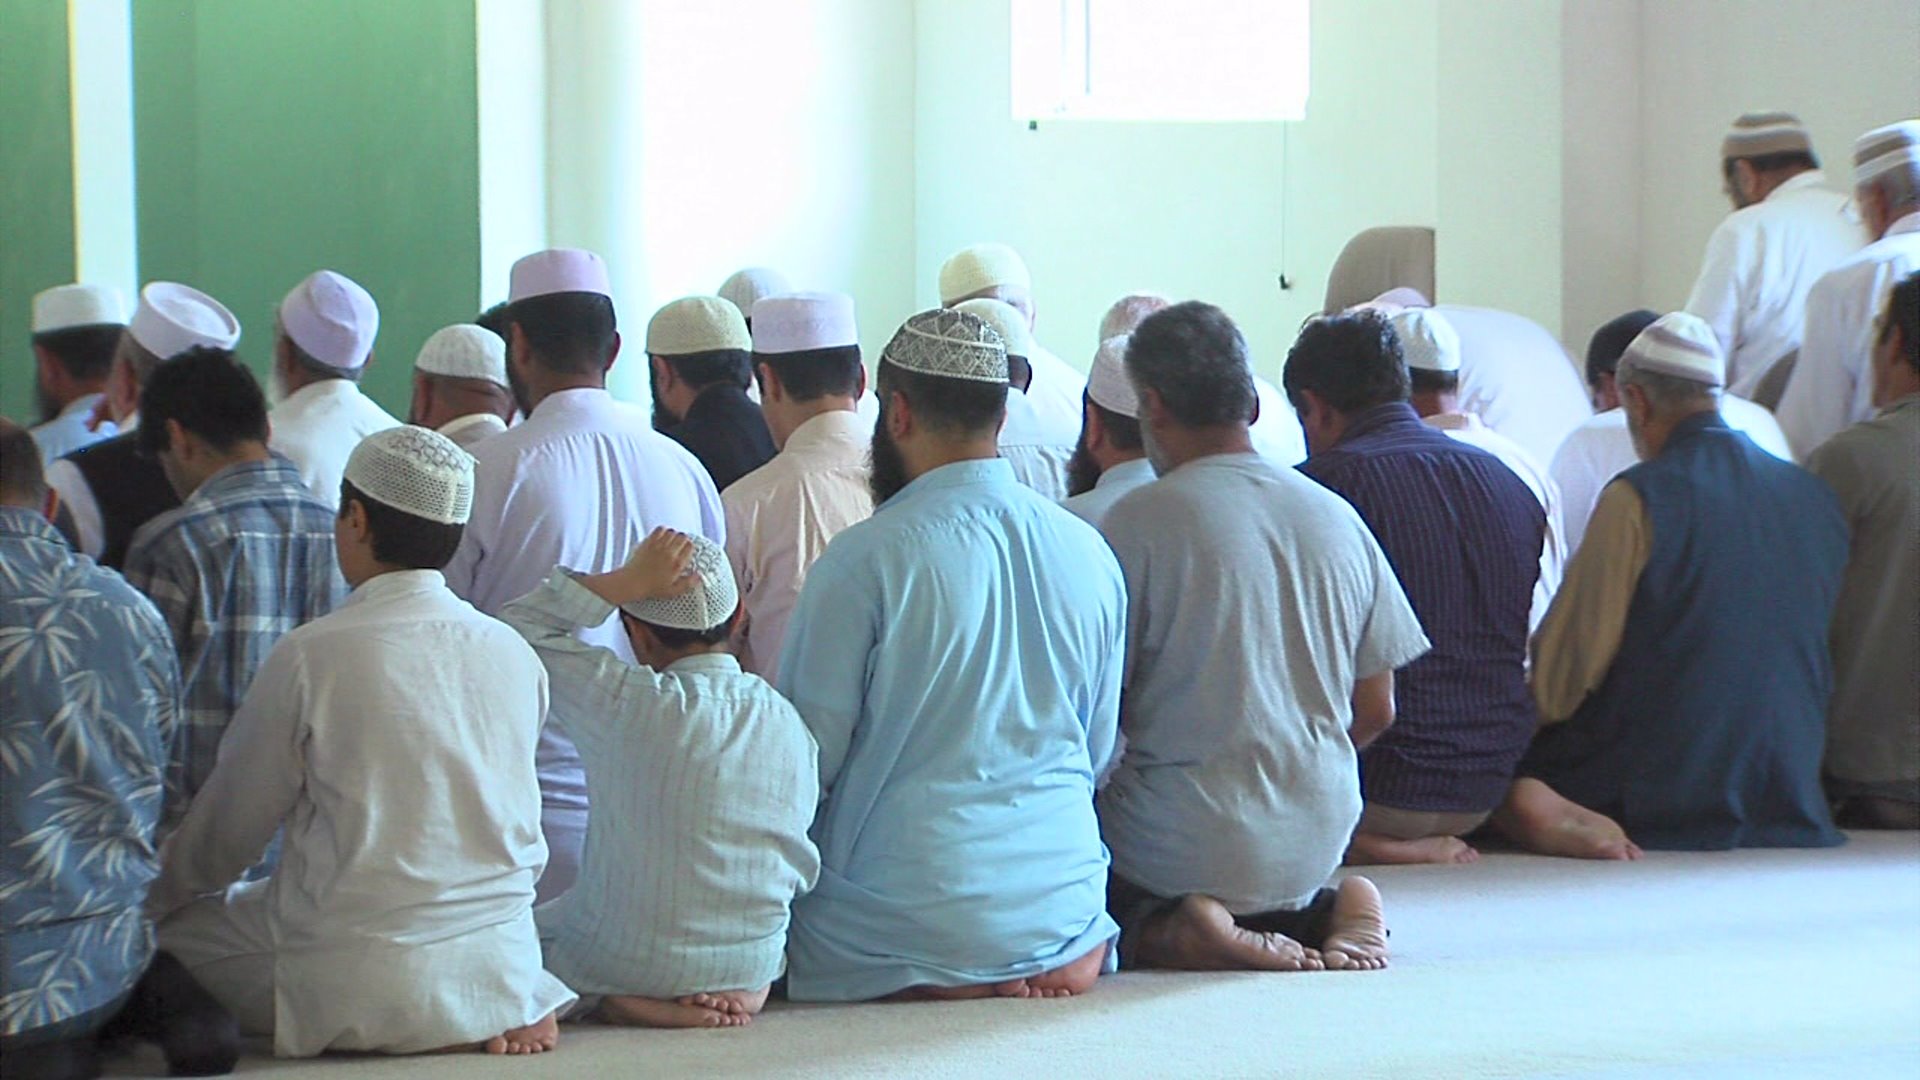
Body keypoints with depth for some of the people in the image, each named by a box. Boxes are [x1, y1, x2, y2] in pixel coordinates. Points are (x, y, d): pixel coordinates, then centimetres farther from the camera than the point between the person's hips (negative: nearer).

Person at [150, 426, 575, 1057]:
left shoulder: (312, 656, -12)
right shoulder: (514, 654, 2)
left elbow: (230, 826, 0)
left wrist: (156, 896, 19)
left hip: (362, 988, -6)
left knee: (172, 928, 9)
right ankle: (508, 1012, 9)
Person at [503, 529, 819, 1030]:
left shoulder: (634, 704, -19)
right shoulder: (790, 724, -4)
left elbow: (522, 627, -10)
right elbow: (800, 869, 5)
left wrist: (626, 582, -13)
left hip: (624, 965, -5)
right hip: (755, 965, 5)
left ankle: (627, 1003, -4)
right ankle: (740, 990, 7)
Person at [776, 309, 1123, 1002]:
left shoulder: (865, 560, -11)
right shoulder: (1089, 552, 5)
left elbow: (808, 755, -6)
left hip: (908, 918, -5)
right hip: (1062, 911, 5)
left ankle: (952, 987, -3)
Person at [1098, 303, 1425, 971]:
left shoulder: (1136, 523, -11)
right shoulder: (1339, 520, 5)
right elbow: (1376, 711, 10)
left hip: (1185, 845, -5)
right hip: (1319, 839, 5)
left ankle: (1166, 934, -11)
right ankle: (1326, 913, 1)